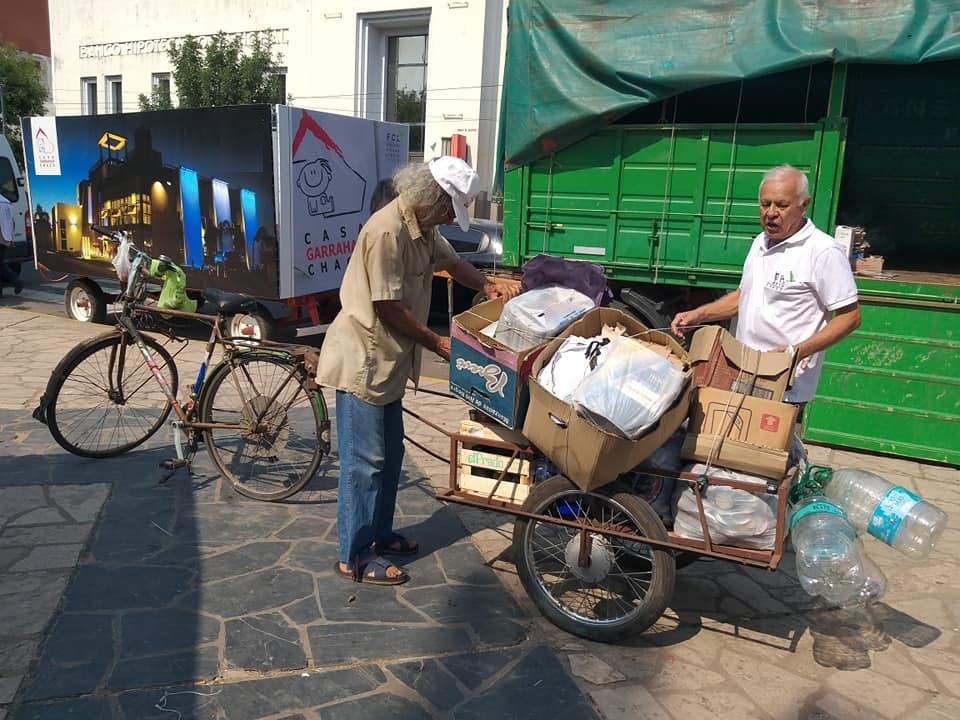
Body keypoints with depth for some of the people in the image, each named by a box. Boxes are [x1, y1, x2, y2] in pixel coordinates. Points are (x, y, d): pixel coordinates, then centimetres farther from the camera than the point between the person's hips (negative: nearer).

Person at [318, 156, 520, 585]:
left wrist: (488, 286, 4)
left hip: (388, 361, 10)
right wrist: (437, 344, -13)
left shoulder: (423, 228, 8)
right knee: (364, 461, -1)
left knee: (389, 455, 18)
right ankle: (355, 558, 11)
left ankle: (379, 534, 33)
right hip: (363, 361, -10)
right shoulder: (387, 230, -23)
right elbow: (388, 307, -22)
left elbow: (452, 262, 23)